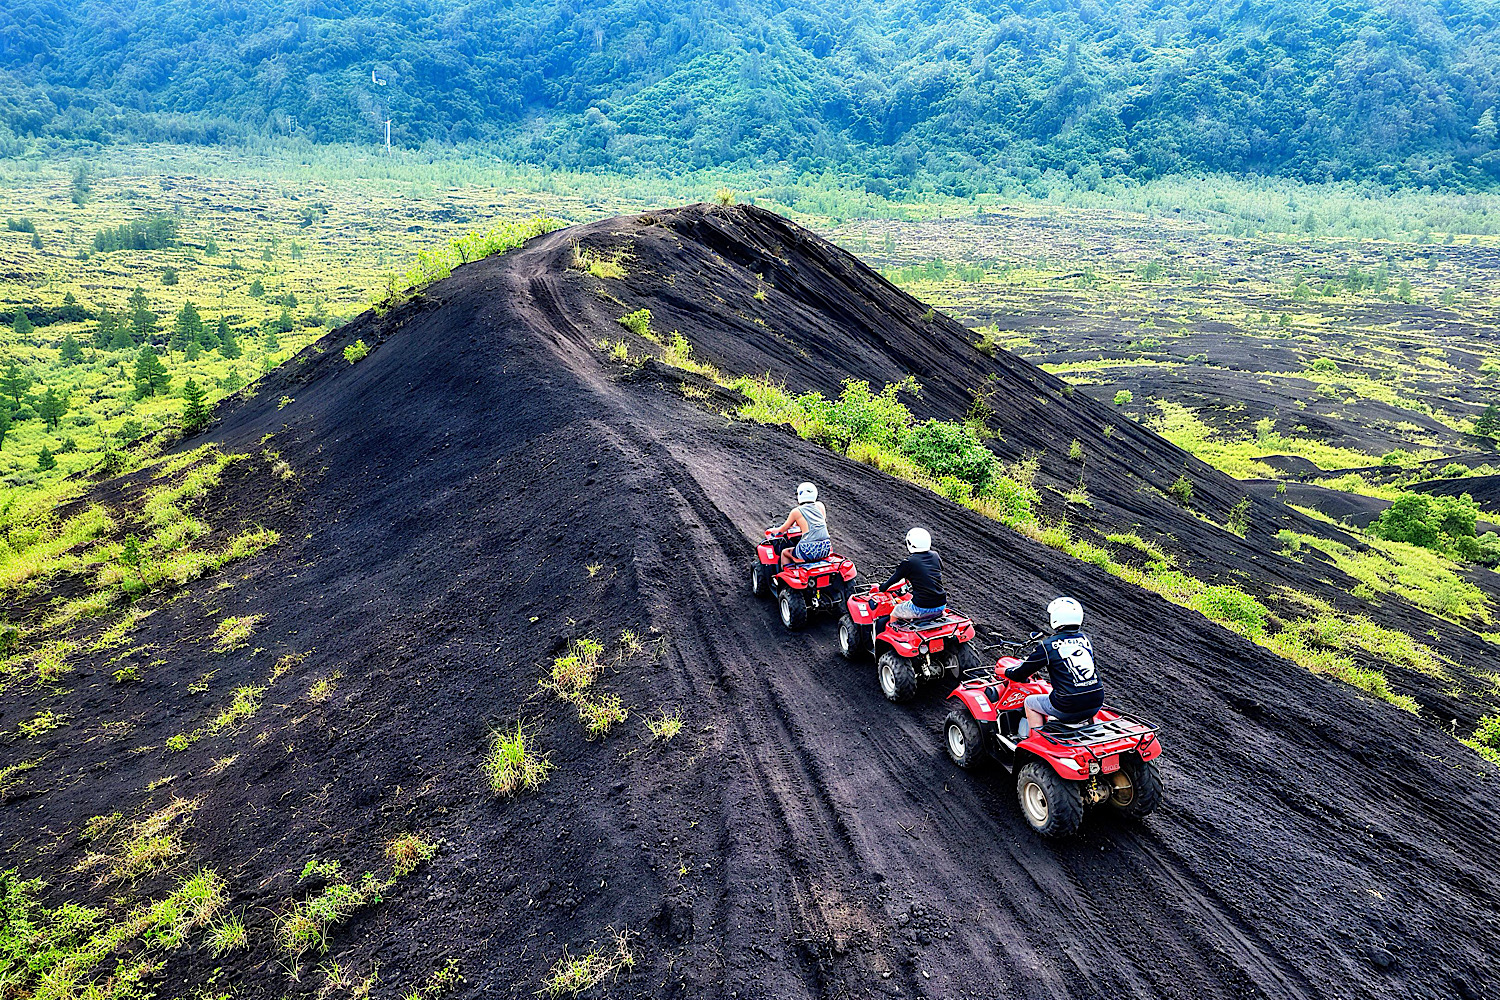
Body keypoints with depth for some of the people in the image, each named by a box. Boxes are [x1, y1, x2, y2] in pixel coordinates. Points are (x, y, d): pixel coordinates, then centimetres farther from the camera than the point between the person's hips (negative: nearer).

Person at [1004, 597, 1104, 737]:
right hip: (1097, 703, 5)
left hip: (1068, 707, -5)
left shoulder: (1048, 645, -8)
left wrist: (1008, 671, 25)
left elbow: (1020, 673, 1)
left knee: (1030, 702, 19)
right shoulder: (1085, 639, 8)